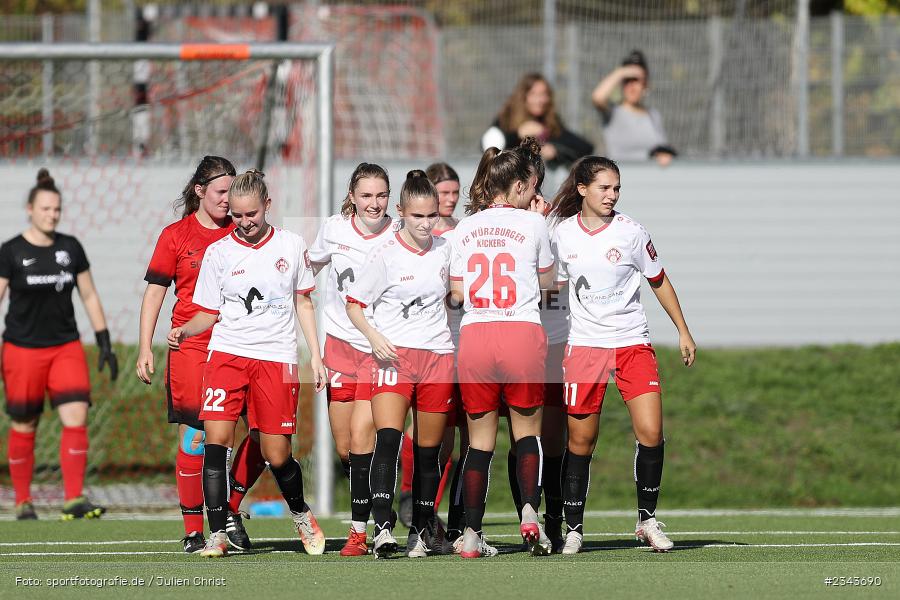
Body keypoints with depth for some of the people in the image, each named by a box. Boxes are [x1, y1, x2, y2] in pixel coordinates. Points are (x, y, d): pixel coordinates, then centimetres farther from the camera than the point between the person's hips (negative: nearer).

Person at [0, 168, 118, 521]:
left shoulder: (71, 248, 7)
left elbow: (89, 296, 13)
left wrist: (105, 344, 10)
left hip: (66, 347, 3)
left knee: (76, 417, -13)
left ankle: (74, 500, -14)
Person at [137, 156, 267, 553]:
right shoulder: (176, 236, 3)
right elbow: (154, 293, 4)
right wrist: (145, 349, -4)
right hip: (192, 348, -3)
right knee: (196, 436, -6)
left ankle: (230, 510, 13)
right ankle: (193, 531, 3)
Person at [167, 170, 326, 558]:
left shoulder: (292, 246, 7)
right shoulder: (217, 252, 5)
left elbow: (303, 303, 16)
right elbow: (209, 313, 9)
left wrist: (316, 356, 11)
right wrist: (184, 332, -11)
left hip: (276, 356, 0)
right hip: (227, 351, 0)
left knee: (277, 455, -1)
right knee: (216, 438, -16)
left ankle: (301, 515, 29)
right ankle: (217, 534, -11)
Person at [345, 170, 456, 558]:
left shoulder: (445, 251, 8)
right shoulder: (385, 255, -4)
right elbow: (354, 304, 0)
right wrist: (374, 336, -17)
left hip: (438, 355, 4)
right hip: (393, 354, -4)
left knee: (428, 451, 7)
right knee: (388, 438, -22)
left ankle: (421, 531, 19)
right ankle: (382, 528, -28)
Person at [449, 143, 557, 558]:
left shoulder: (464, 228, 9)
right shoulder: (532, 223, 1)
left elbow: (456, 292, 11)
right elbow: (547, 279, 15)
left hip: (473, 337, 2)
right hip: (523, 334, -2)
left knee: (480, 439, 9)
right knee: (527, 431, 12)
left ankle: (471, 535, 2)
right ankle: (529, 512, -10)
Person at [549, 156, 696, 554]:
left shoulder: (630, 232, -3)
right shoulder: (561, 234, 1)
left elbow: (659, 282, 8)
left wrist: (683, 331, 9)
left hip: (632, 343, -1)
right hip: (584, 344, 1)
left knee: (651, 432, -12)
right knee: (580, 441, 0)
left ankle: (647, 520, 4)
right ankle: (573, 528, 10)